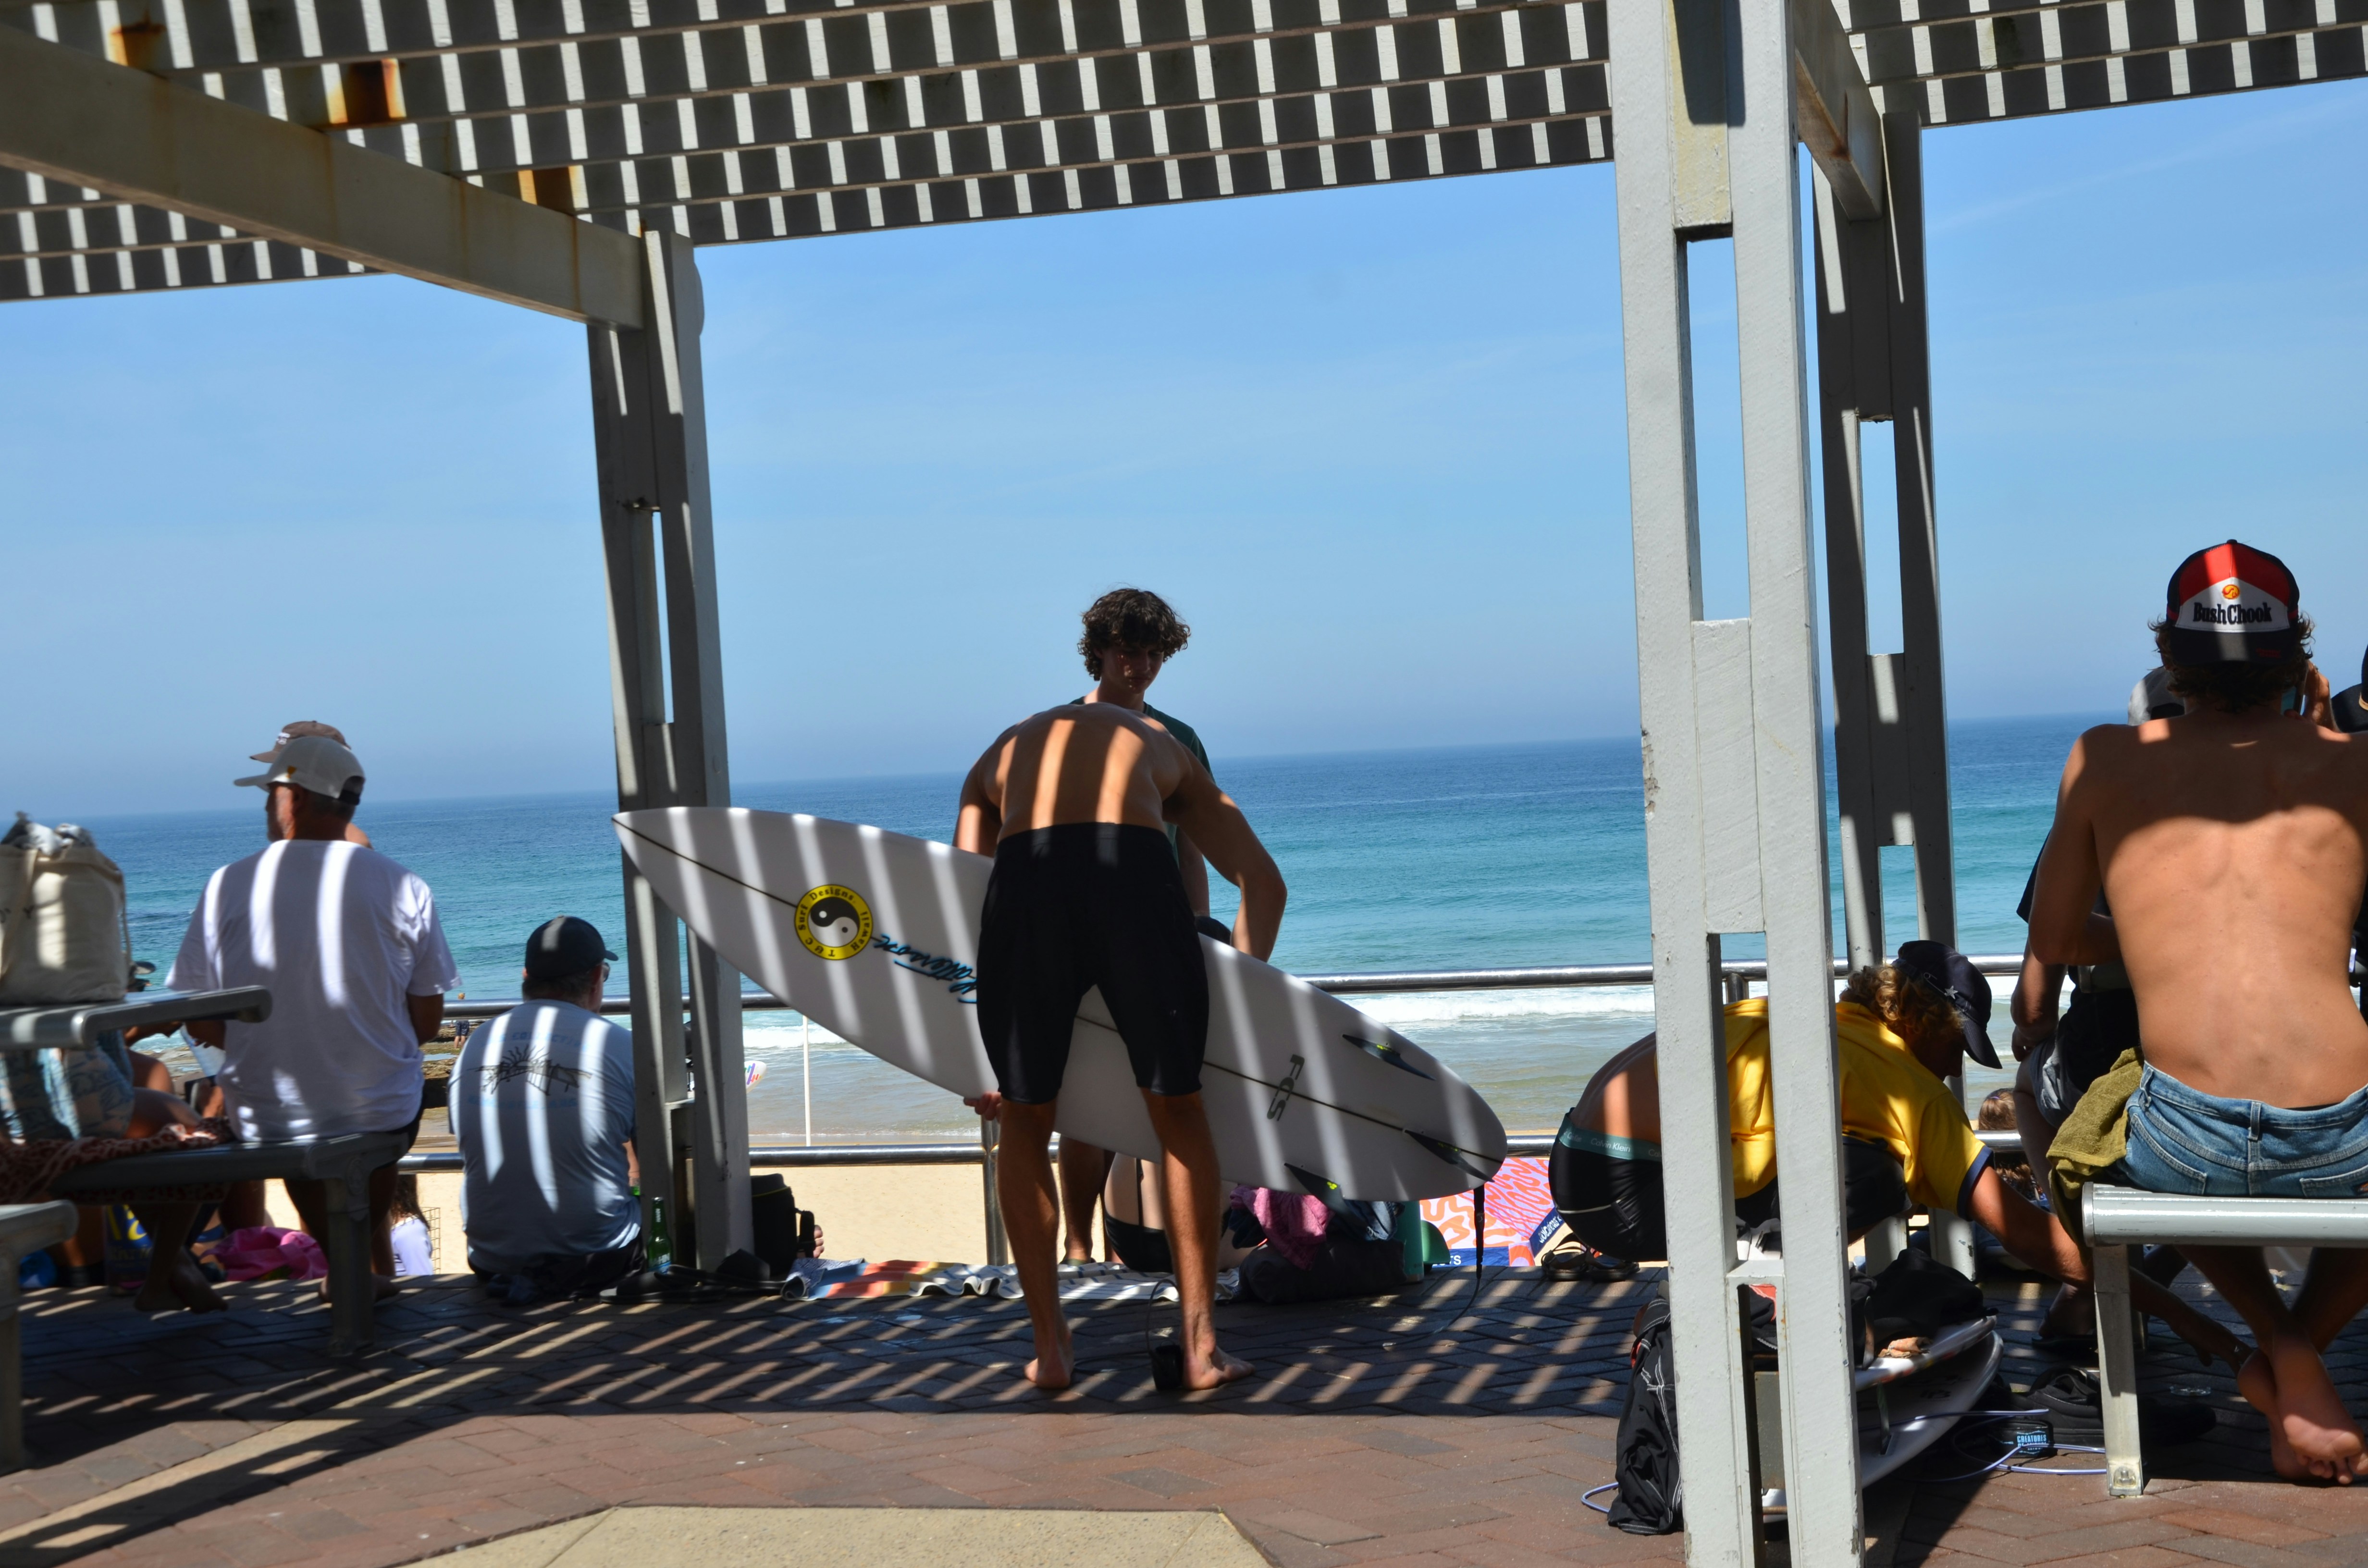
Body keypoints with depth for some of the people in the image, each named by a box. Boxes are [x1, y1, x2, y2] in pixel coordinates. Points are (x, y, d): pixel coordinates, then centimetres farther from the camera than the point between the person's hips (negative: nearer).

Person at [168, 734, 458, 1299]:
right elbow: (427, 1022, -3)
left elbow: (200, 1024, -3)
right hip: (383, 1117, 0)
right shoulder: (403, 887, -7)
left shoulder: (227, 886, -8)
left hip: (269, 1124, 0)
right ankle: (374, 1258, 48)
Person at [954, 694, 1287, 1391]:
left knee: (1025, 1122, 19)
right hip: (1136, 878, 0)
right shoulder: (1162, 747, 37)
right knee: (1178, 1111, 17)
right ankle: (1201, 1346, 15)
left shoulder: (997, 758, 37)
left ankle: (1050, 1347, 19)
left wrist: (979, 1058, 34)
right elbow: (1263, 882, 27)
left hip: (1024, 880, 1)